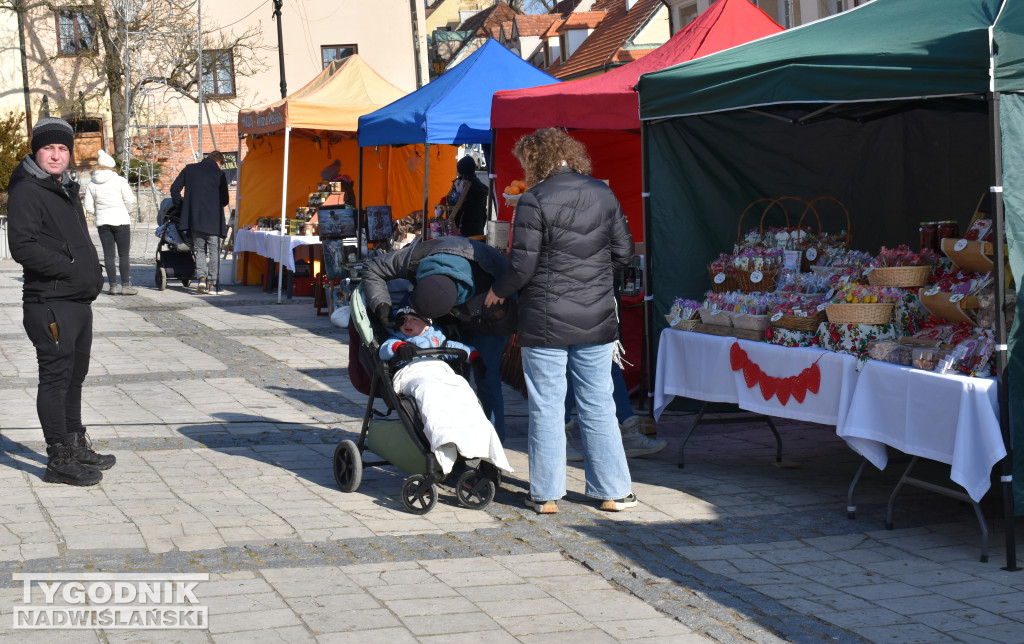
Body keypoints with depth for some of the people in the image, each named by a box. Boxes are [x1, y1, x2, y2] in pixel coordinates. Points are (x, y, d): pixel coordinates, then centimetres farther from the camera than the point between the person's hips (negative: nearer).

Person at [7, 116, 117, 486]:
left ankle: (77, 447, 29)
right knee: (56, 378, -6)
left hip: (79, 301, 9)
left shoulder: (67, 189, 17)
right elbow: (22, 247, -21)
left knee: (75, 376, 18)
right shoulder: (26, 192, -12)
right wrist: (72, 271, -22)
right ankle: (59, 460, -1)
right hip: (49, 304, -9)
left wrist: (93, 272, 9)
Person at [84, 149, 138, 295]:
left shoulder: (91, 184, 4)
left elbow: (88, 207, 6)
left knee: (108, 255, 6)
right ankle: (125, 285, -2)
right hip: (121, 221, -3)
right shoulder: (120, 181, -6)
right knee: (124, 254, 0)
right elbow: (130, 201, -6)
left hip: (102, 223, 3)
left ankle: (113, 285, 5)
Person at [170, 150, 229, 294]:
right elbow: (225, 200, 0)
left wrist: (181, 207, 16)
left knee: (199, 250, 14)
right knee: (214, 251, 6)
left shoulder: (189, 169, 6)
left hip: (194, 218, 3)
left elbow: (174, 189, 5)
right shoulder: (219, 174, -3)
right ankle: (212, 284, 2)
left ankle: (201, 278, -4)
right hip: (213, 219, -3)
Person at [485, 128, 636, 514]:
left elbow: (523, 265, -13)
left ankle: (546, 493, 10)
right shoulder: (603, 195, 4)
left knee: (546, 409, 5)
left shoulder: (534, 200, -11)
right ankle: (613, 490, 15)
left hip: (546, 321, -4)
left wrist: (498, 291, 4)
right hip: (596, 321, 4)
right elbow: (623, 252, 9)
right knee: (597, 406, 11)